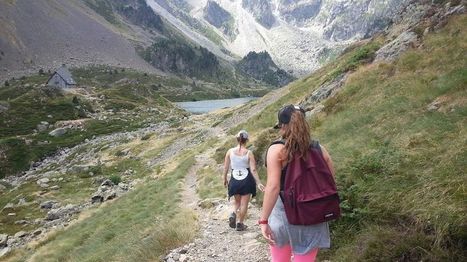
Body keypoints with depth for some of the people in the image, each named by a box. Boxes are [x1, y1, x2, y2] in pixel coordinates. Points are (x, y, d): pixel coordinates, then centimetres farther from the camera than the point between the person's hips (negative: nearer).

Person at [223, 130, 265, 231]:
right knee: (244, 204, 11)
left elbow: (226, 167, 0)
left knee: (237, 201, 23)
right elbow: (253, 170, -12)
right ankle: (240, 223, 16)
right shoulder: (249, 153, -10)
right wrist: (259, 183, -7)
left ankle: (233, 214, -3)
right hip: (246, 180, -2)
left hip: (234, 180, 2)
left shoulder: (230, 151, -5)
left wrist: (225, 179, 14)